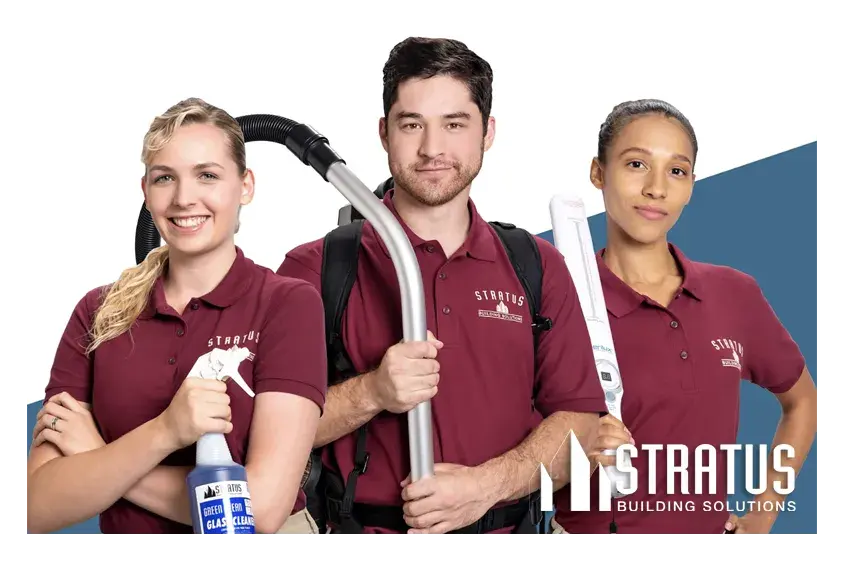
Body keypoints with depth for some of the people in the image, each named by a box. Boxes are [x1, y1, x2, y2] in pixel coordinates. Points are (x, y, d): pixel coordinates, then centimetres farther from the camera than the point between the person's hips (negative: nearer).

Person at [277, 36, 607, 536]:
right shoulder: (316, 269, -5)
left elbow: (580, 418, -1)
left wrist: (487, 484, -15)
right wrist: (371, 393, -24)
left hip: (504, 523, 2)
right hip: (365, 525, -2)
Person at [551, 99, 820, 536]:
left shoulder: (734, 293, -4)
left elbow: (802, 401, 12)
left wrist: (761, 516, 6)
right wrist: (577, 457, -28)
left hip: (711, 527, 4)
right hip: (594, 526, -3)